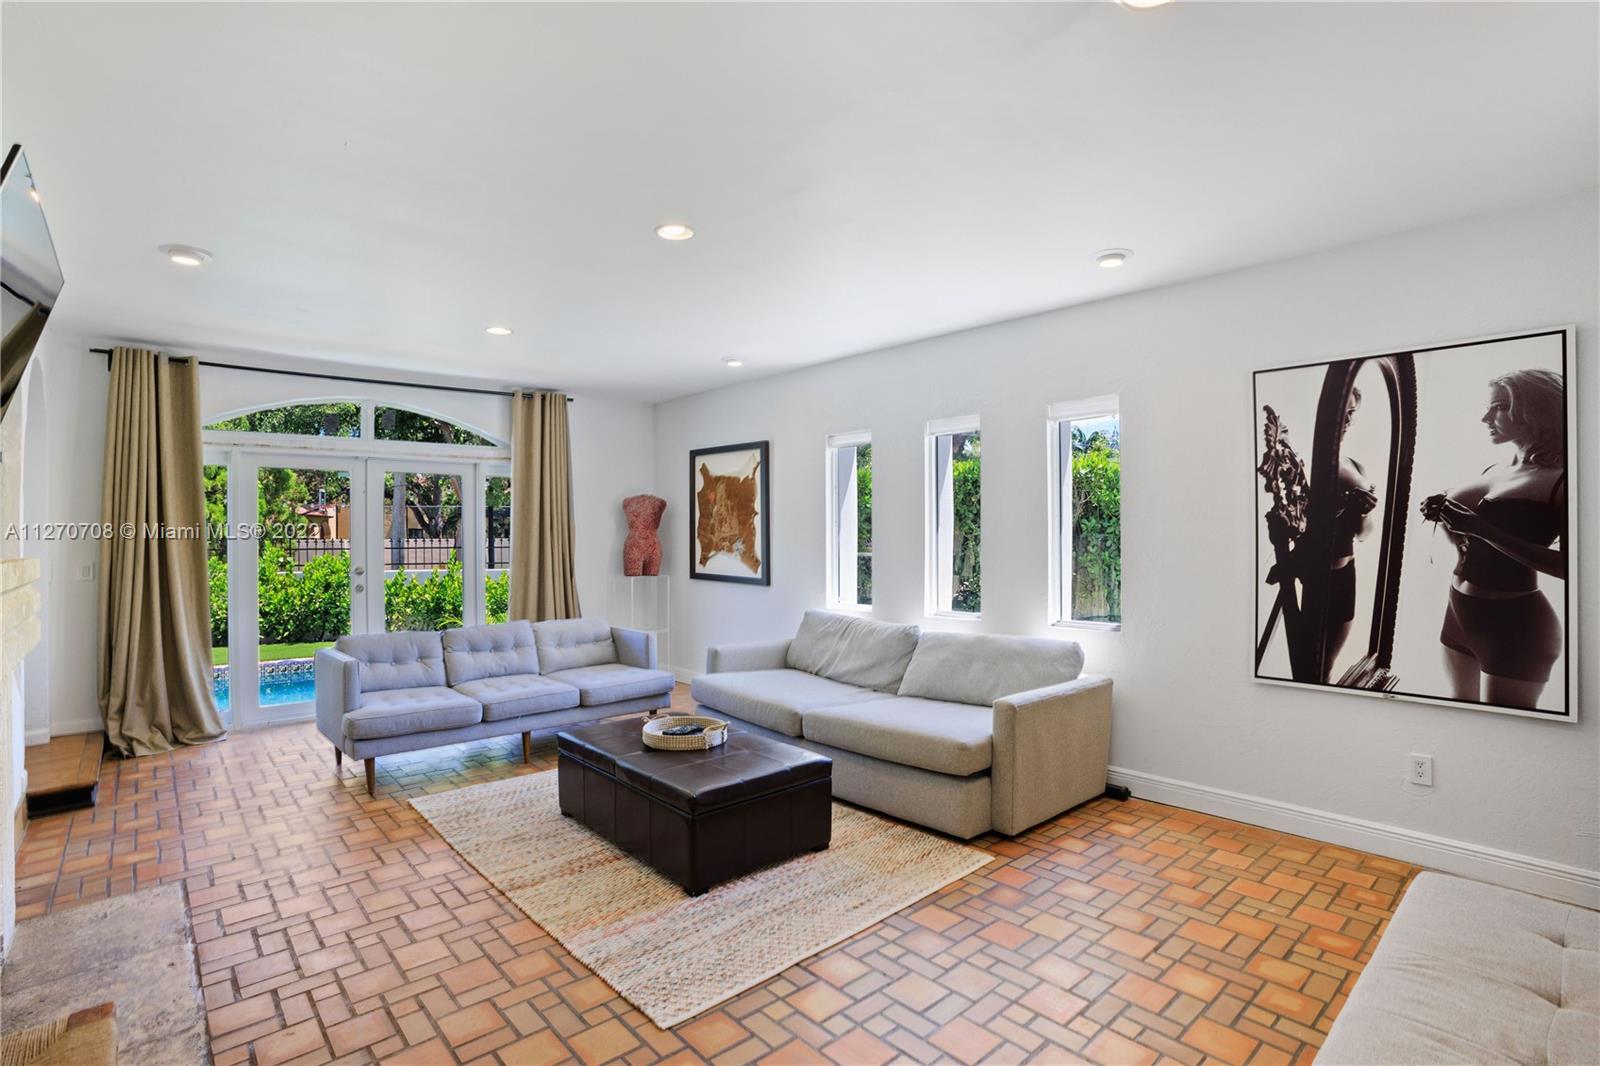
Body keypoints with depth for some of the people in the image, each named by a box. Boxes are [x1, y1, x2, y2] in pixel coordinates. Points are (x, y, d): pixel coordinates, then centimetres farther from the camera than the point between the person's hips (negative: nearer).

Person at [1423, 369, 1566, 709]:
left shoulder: (1560, 480, -13)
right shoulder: (1494, 470, 8)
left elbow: (1567, 566, -23)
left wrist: (1481, 528, -28)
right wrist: (1446, 517, -1)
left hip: (1514, 623, -7)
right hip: (1459, 611, 7)